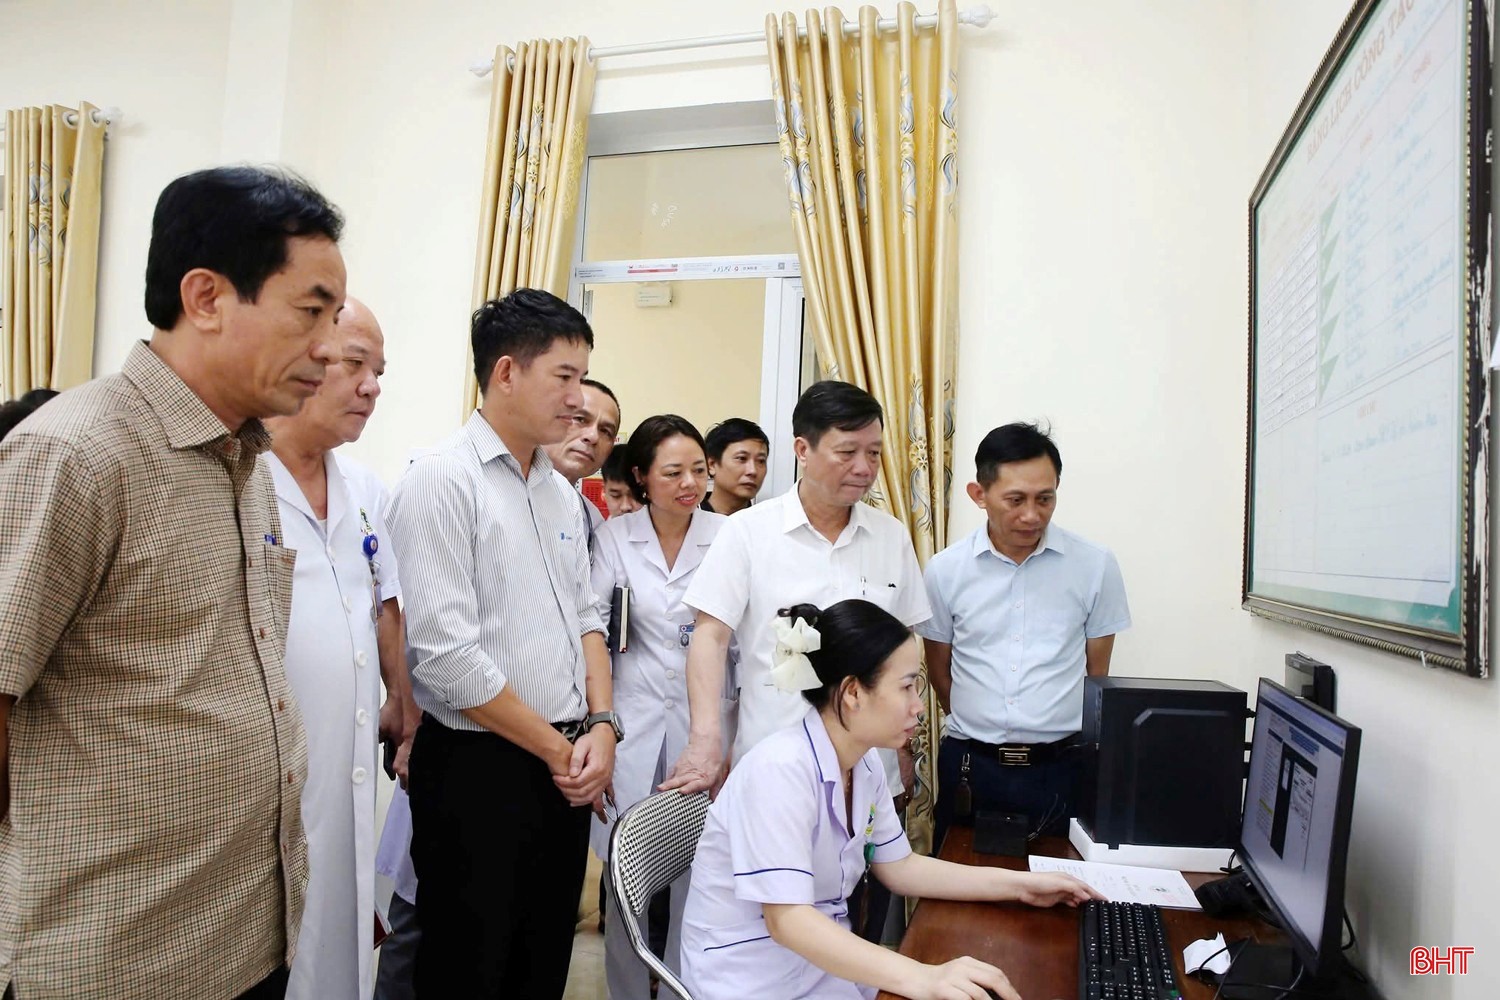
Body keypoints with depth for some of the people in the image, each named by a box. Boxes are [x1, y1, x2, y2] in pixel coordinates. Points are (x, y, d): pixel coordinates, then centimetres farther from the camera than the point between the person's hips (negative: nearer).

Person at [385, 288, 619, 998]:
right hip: (478, 772, -7)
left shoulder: (560, 492, 10)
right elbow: (446, 655, -19)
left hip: (567, 773, 7)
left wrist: (600, 726, -2)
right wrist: (557, 748, -11)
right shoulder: (441, 480, -14)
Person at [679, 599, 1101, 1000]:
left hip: (825, 960, 7)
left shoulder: (865, 763, 0)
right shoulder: (780, 769, -25)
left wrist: (1019, 885, 3)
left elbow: (898, 866, 10)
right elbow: (787, 919, -30)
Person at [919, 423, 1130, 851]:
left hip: (1061, 767, 0)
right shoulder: (945, 570, -2)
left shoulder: (1095, 565, -2)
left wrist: (1063, 736, 9)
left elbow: (1096, 672, 7)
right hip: (970, 767, 1)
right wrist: (980, 730, 10)